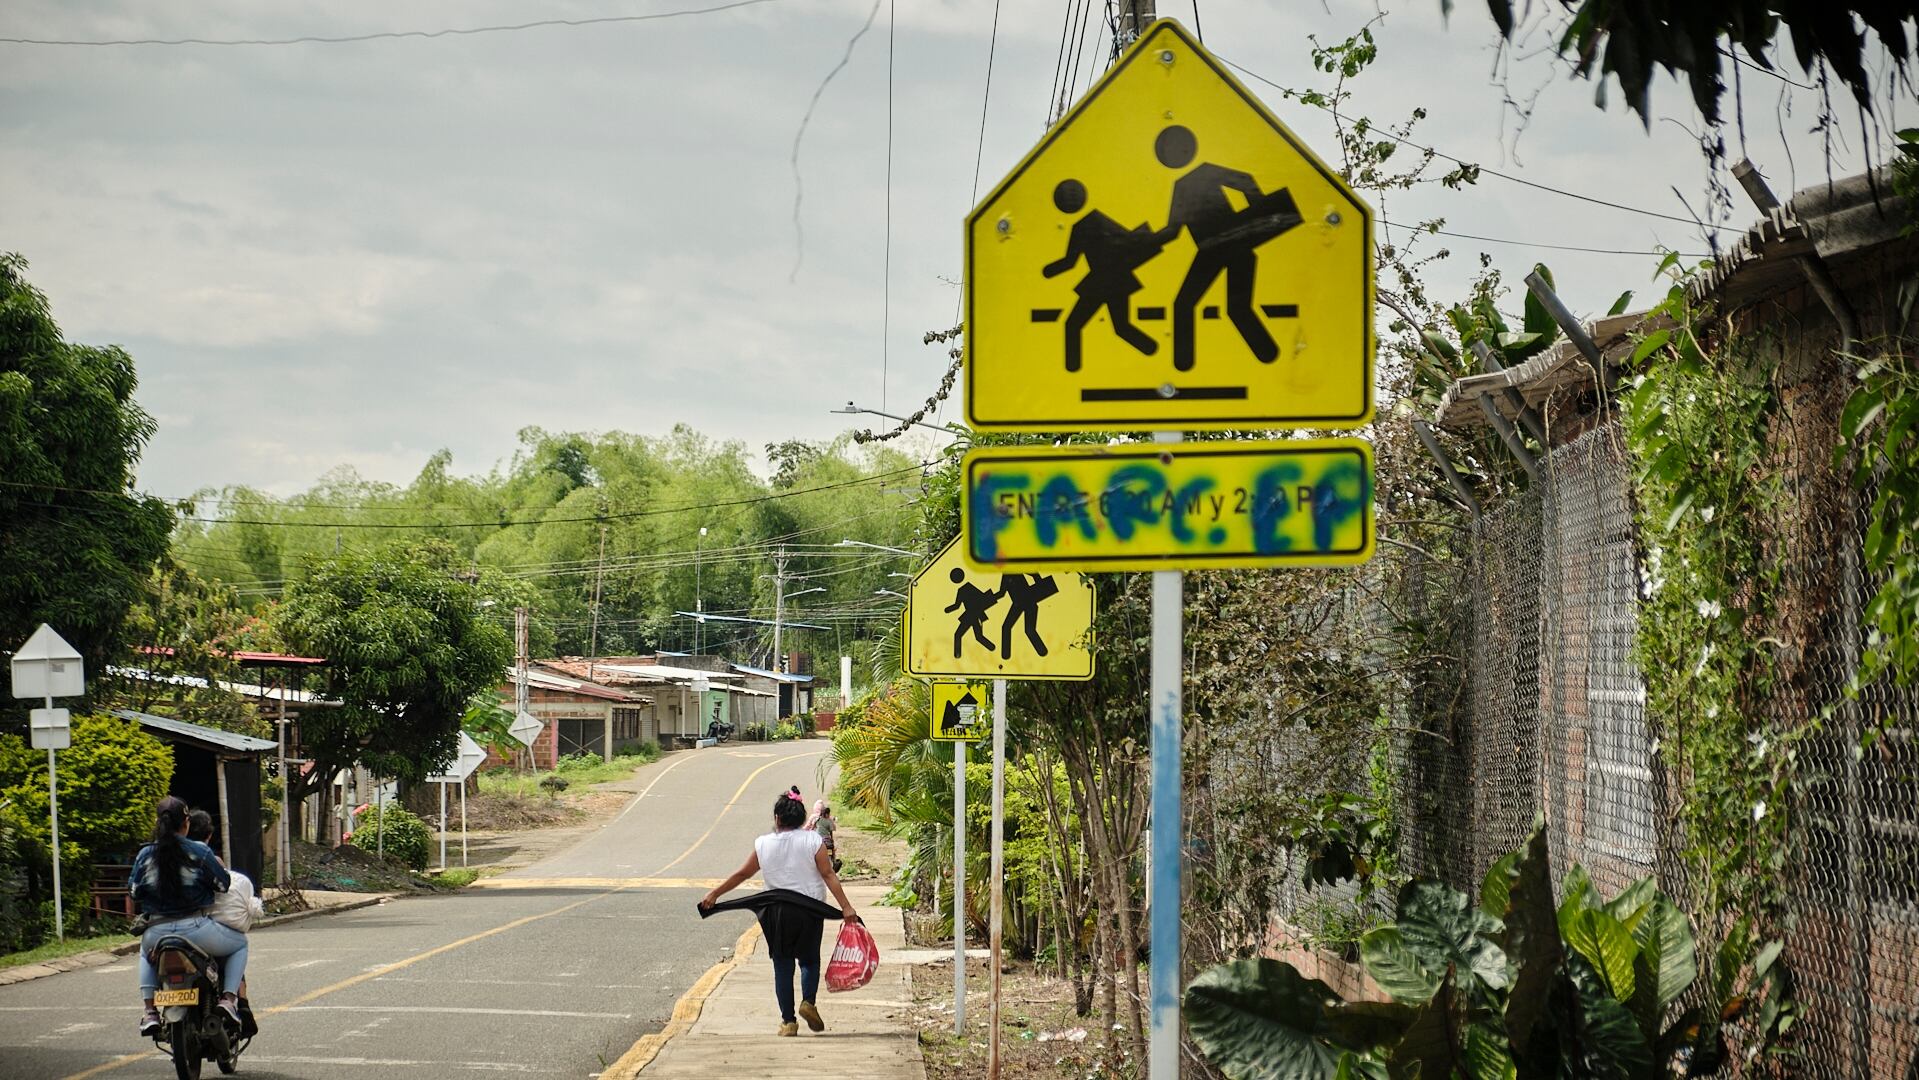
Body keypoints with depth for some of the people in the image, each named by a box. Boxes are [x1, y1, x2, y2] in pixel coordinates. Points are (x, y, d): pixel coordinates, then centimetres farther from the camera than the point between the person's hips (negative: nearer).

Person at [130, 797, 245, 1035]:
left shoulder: (145, 855, 1)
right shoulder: (200, 852, -6)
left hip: (157, 934, 3)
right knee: (240, 944, 24)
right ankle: (228, 998, 4)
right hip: (196, 929, -3)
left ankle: (150, 1010, 23)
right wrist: (218, 866, 21)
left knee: (146, 953, 39)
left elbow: (134, 892, 9)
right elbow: (223, 884, 1)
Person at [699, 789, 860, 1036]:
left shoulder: (763, 844, 0)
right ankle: (808, 1001, -10)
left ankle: (788, 1020, 3)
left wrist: (714, 895, 18)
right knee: (809, 960, 15)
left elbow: (742, 874, 6)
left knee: (782, 965, 7)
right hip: (809, 911, 0)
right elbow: (829, 875, -8)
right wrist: (846, 907, -9)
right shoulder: (813, 841, -4)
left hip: (777, 913, 0)